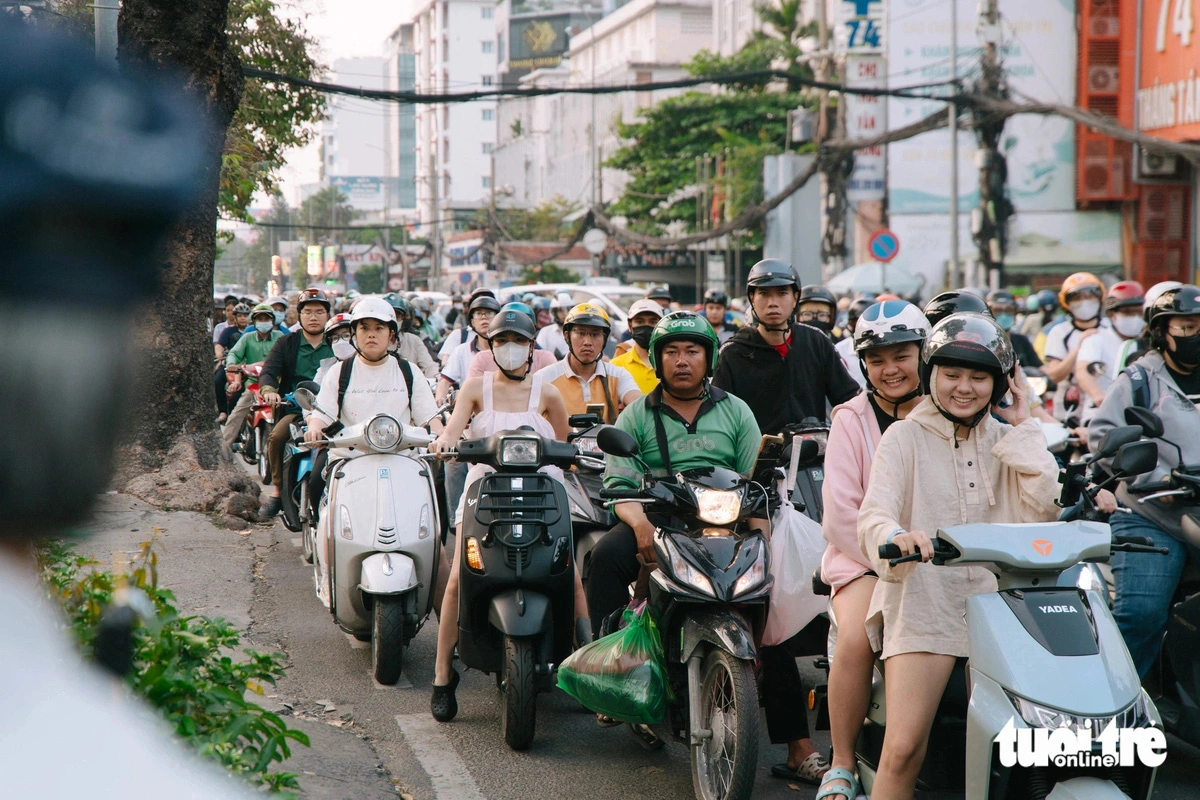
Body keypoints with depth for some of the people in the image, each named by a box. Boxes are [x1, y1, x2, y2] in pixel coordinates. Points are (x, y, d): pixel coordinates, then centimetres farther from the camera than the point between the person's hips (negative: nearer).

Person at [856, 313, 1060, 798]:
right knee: (903, 749, -19)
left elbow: (1043, 510, 1)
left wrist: (1024, 430, 3)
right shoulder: (905, 437, 6)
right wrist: (896, 538, -33)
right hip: (923, 600, -3)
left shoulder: (1008, 442, 17)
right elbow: (874, 515, -10)